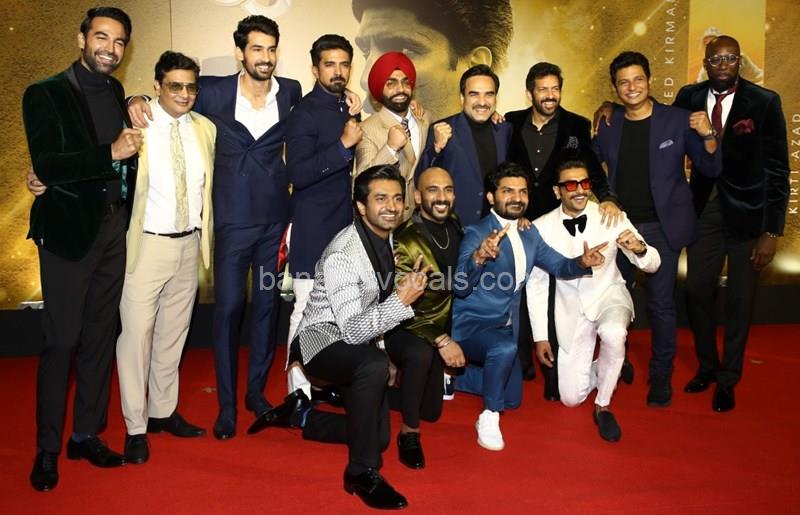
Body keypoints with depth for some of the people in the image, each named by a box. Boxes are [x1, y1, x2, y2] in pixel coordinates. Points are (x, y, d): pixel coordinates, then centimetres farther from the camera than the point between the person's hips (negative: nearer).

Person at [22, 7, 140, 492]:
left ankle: (87, 434, 24)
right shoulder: (46, 94, -5)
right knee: (61, 341, -1)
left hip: (113, 227, 6)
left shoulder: (117, 93, 12)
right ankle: (48, 448, 13)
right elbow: (47, 166, -16)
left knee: (101, 337, 11)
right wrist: (111, 153, -22)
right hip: (69, 228, -5)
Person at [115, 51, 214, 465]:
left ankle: (164, 412, 30)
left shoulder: (205, 129, 7)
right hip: (146, 244, -5)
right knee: (136, 334, -1)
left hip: (189, 244, 5)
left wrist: (204, 234, 11)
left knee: (174, 332, 14)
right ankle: (135, 427, 12)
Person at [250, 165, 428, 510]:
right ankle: (361, 472, -23)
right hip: (322, 342, -8)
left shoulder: (390, 238, -1)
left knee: (378, 437, 9)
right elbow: (353, 330, -30)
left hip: (359, 344, 8)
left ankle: (299, 414, 27)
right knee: (374, 365, -39)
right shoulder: (342, 255, -25)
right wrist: (402, 300, -36)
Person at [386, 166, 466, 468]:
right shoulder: (405, 240, -21)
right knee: (420, 353, -40)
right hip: (401, 329, -7)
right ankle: (409, 433, -19)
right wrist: (442, 341, -31)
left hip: (438, 328, 7)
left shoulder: (454, 227, -2)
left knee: (431, 411, 10)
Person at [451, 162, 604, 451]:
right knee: (505, 348, -39)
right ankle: (488, 418, -17)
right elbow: (460, 288, -30)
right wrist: (478, 257, -50)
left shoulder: (529, 234, 3)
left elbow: (559, 265, 1)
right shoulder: (476, 234, -20)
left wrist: (582, 262, -22)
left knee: (512, 399, 17)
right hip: (471, 325, -8)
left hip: (505, 327, 8)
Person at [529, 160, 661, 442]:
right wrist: (540, 337, -2)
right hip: (570, 308, 1)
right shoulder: (541, 227, -12)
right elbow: (536, 284, -3)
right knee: (571, 397, -2)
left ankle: (603, 406, -11)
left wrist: (639, 248, -33)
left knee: (613, 334, -37)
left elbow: (652, 264, -9)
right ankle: (606, 370, 33)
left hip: (609, 295, -1)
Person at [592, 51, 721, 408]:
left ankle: (661, 376, 18)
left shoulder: (678, 120, -6)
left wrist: (708, 136, -22)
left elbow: (710, 169, -5)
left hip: (661, 228, -3)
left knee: (660, 304, 3)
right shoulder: (608, 124, 0)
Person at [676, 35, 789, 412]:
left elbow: (777, 169, -8)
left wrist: (772, 232, -12)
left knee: (739, 300, 7)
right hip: (704, 209, 3)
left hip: (746, 212, -2)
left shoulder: (765, 102, -9)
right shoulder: (689, 98, 1)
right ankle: (707, 366, 32)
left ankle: (727, 379, 25)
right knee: (697, 292, 9)